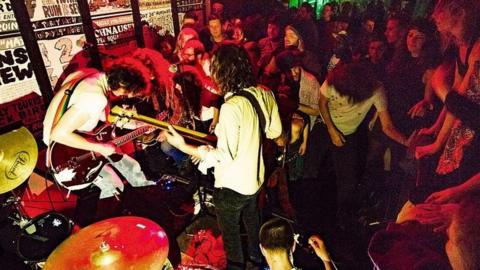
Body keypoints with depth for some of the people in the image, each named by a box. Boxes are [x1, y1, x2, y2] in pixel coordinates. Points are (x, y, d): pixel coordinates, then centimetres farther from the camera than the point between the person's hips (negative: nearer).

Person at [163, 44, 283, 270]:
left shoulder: (231, 107, -32)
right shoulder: (264, 95, -8)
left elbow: (226, 156, -28)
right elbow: (275, 131, 4)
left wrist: (184, 147, -24)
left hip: (232, 186, -8)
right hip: (256, 177, 8)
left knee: (230, 234, 19)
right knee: (251, 218, 34)